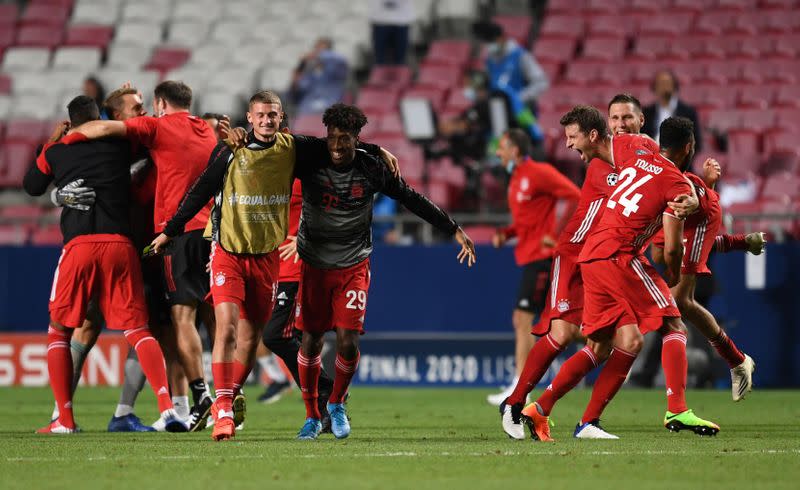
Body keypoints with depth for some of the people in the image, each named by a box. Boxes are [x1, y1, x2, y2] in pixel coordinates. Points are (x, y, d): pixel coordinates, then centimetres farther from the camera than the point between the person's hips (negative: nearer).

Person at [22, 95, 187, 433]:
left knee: (59, 332, 12)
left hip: (79, 245, -1)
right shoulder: (119, 145, 10)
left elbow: (32, 186, 32)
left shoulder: (54, 153, 12)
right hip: (120, 244, 1)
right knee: (137, 329, 3)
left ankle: (65, 418, 3)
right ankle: (167, 406, -15)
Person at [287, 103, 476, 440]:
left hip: (354, 266, 0)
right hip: (314, 265, 0)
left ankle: (336, 403, 17)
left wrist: (454, 230, 9)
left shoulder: (371, 170, -7)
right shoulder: (310, 163, -8)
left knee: (348, 342, -11)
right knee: (311, 341, 1)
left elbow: (412, 200, 4)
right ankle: (312, 416, 20)